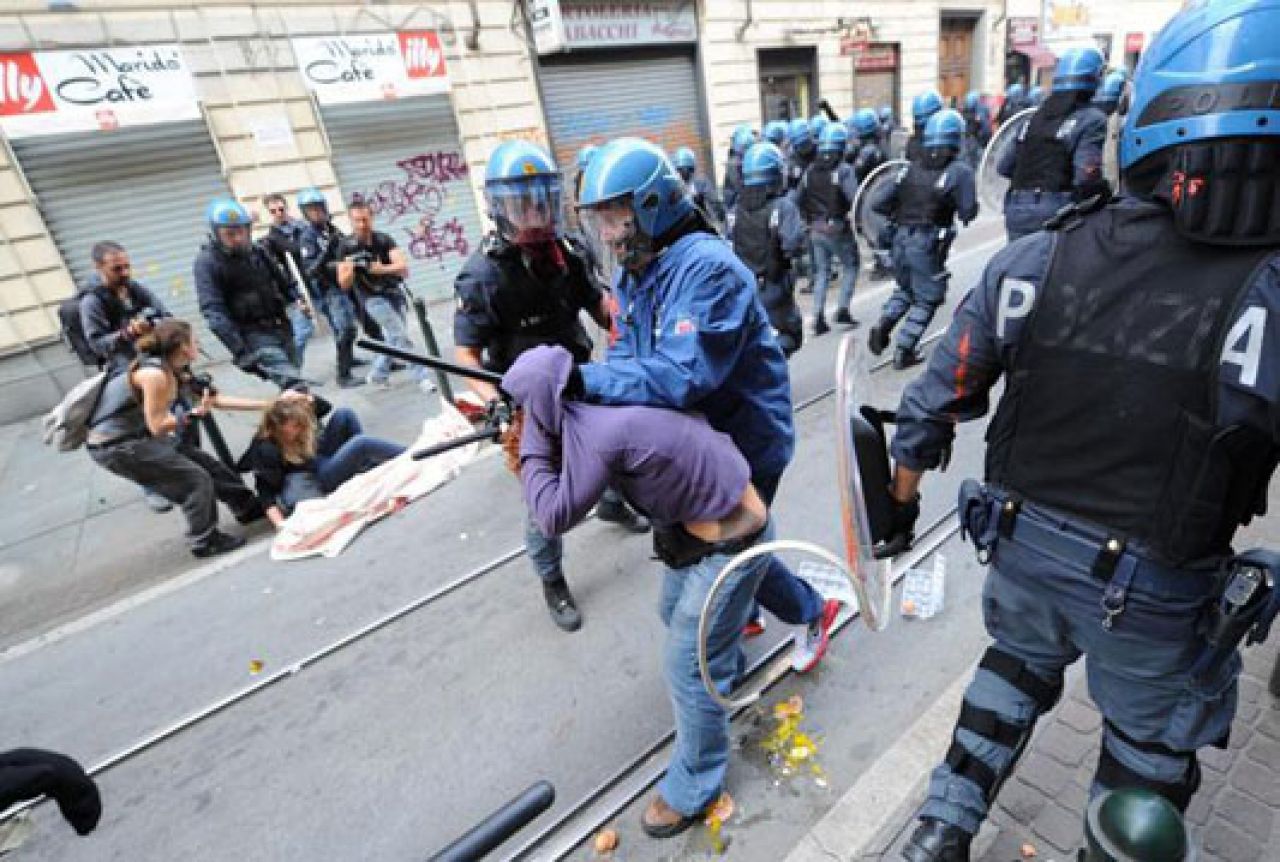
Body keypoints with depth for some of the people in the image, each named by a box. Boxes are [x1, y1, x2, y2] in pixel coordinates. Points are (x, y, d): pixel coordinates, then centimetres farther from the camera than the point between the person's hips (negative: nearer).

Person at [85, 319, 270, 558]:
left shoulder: (172, 369, 2)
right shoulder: (155, 374, -25)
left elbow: (214, 399, 5)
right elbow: (157, 426, -21)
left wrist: (267, 405, 5)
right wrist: (196, 413, -19)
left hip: (139, 436, 8)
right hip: (114, 446, -8)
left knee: (208, 464, 10)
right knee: (196, 479, -7)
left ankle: (250, 508, 27)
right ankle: (205, 541, 9)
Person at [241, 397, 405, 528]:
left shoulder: (297, 428, -4)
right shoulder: (266, 450, -22)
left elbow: (327, 407, 8)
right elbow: (265, 492, -22)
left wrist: (308, 400, -12)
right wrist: (279, 522, -35)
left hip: (322, 461, 8)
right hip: (317, 482, -8)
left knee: (344, 414, -5)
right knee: (361, 443, -26)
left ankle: (370, 469, -1)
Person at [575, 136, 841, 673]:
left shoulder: (708, 268, -29)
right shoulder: (630, 273, 1)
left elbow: (681, 374, -38)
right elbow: (626, 354, -2)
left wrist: (585, 380, -39)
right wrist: (584, 384, -22)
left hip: (747, 435, -8)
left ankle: (811, 613, 37)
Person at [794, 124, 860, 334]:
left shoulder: (810, 171, 5)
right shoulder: (843, 170, -11)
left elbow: (796, 199, 7)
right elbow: (855, 198, -21)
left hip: (815, 230, 5)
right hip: (838, 229, -4)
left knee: (821, 272, 12)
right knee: (850, 266, 15)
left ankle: (819, 317, 4)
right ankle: (842, 309, 6)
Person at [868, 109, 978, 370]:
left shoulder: (909, 168, 7)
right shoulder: (960, 171, -6)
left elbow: (876, 201, 2)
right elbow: (968, 212, -9)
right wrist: (956, 209, 11)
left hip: (901, 241, 5)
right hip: (929, 245, -5)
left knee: (905, 289, 27)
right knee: (927, 299, 11)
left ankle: (882, 326, 7)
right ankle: (903, 351, 7)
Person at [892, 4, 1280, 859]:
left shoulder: (1035, 260, -13)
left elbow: (934, 406, -6)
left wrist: (899, 501, 10)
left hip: (1024, 544, 3)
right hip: (1157, 593, -3)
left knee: (1018, 664, 31)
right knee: (1149, 752, 25)